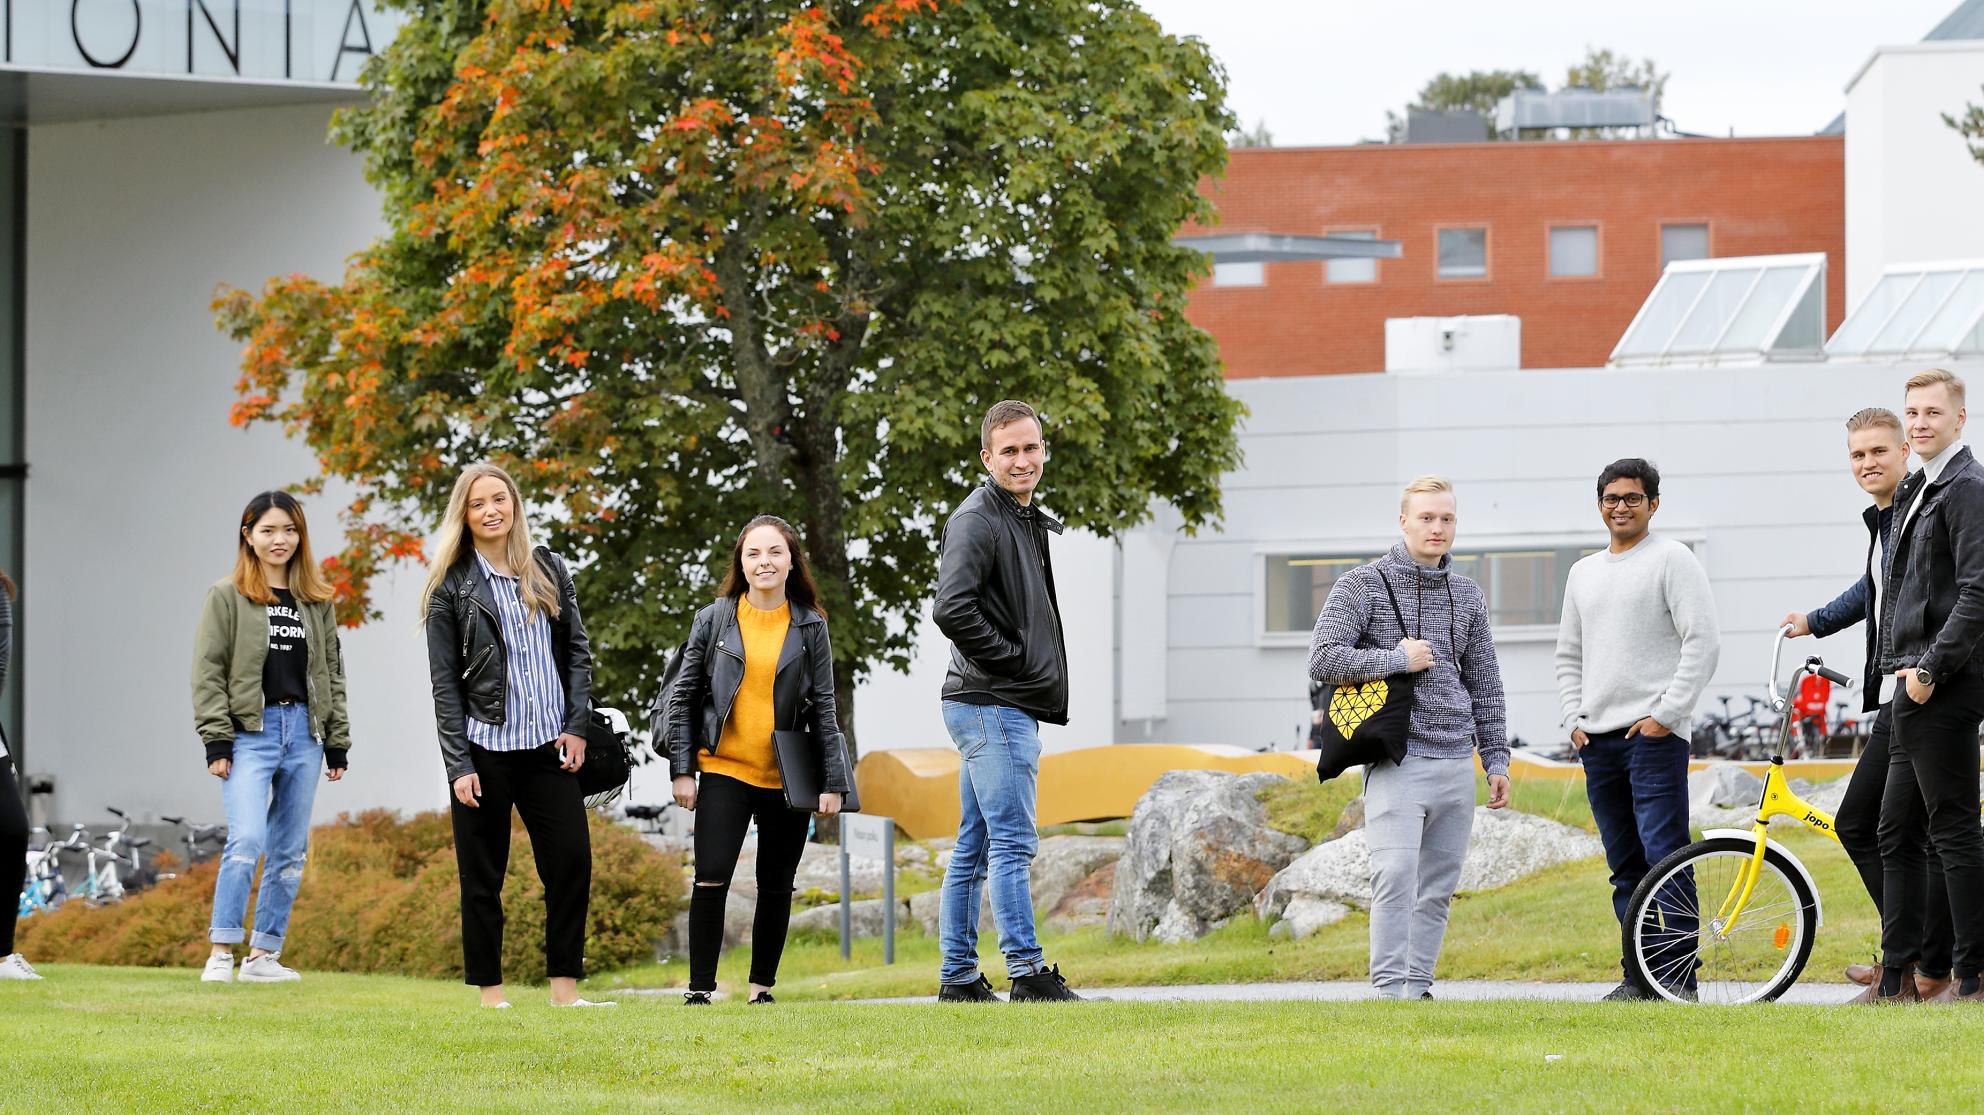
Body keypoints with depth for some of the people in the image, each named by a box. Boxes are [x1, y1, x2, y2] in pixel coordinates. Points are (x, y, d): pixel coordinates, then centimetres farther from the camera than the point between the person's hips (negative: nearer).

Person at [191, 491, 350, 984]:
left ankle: (264, 954, 11)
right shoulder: (227, 596, 2)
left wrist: (338, 742, 12)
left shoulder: (316, 601, 14)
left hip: (304, 732, 5)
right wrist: (216, 739, -10)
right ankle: (221, 953, -15)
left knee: (289, 851, 5)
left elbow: (332, 673, 18)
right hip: (250, 732, -5)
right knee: (247, 839, -19)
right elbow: (208, 671, -2)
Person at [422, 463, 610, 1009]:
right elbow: (445, 682, -3)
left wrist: (577, 728, 0)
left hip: (548, 746, 3)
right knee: (483, 877, 1)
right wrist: (459, 766, -9)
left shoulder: (549, 570, 10)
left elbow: (578, 651, 11)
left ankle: (564, 989, 1)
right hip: (484, 747, -3)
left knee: (572, 861, -4)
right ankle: (491, 994, 6)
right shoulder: (452, 586, 0)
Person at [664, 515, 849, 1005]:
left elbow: (824, 708, 4)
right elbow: (683, 697, 4)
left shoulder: (810, 626, 3)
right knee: (711, 880, -13)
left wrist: (833, 781, -1)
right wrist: (682, 771, -2)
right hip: (725, 771, -2)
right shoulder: (714, 620, 1)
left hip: (788, 778, 2)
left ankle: (761, 987, 19)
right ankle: (700, 989, -10)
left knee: (776, 888, 8)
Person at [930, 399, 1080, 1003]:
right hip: (992, 704, -10)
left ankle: (958, 976, 14)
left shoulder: (1027, 520, 19)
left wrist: (1036, 670, 11)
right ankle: (1028, 972, -12)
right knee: (1012, 842, -11)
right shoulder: (977, 520, -12)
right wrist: (1010, 658, -17)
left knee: (974, 848, 11)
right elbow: (951, 609, -25)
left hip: (1010, 706, 10)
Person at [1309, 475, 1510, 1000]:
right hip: (1398, 761, -5)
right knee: (1396, 875, -16)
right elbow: (1323, 660, -8)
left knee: (1438, 887, 5)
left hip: (1456, 765, 5)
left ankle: (1418, 986, 11)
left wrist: (1496, 759, 15)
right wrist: (1398, 660, -11)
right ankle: (1390, 988, -15)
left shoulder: (1467, 595, 16)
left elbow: (1485, 686, 20)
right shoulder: (1362, 586, 0)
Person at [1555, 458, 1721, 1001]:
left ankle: (1679, 974, -13)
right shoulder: (1584, 572, 19)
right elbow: (1569, 655, 26)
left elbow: (1703, 643, -9)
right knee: (1625, 868, 9)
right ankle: (1640, 974, 12)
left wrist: (1665, 716, -13)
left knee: (1665, 859, -12)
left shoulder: (1671, 559, -2)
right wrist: (1574, 718, 10)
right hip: (1596, 739, 7)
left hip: (1654, 735, -7)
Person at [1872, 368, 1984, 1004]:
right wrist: (1907, 666, 16)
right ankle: (1898, 976, 14)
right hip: (1919, 690, 10)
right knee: (1898, 832, 11)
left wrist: (1930, 669, -19)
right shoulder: (1928, 491, 19)